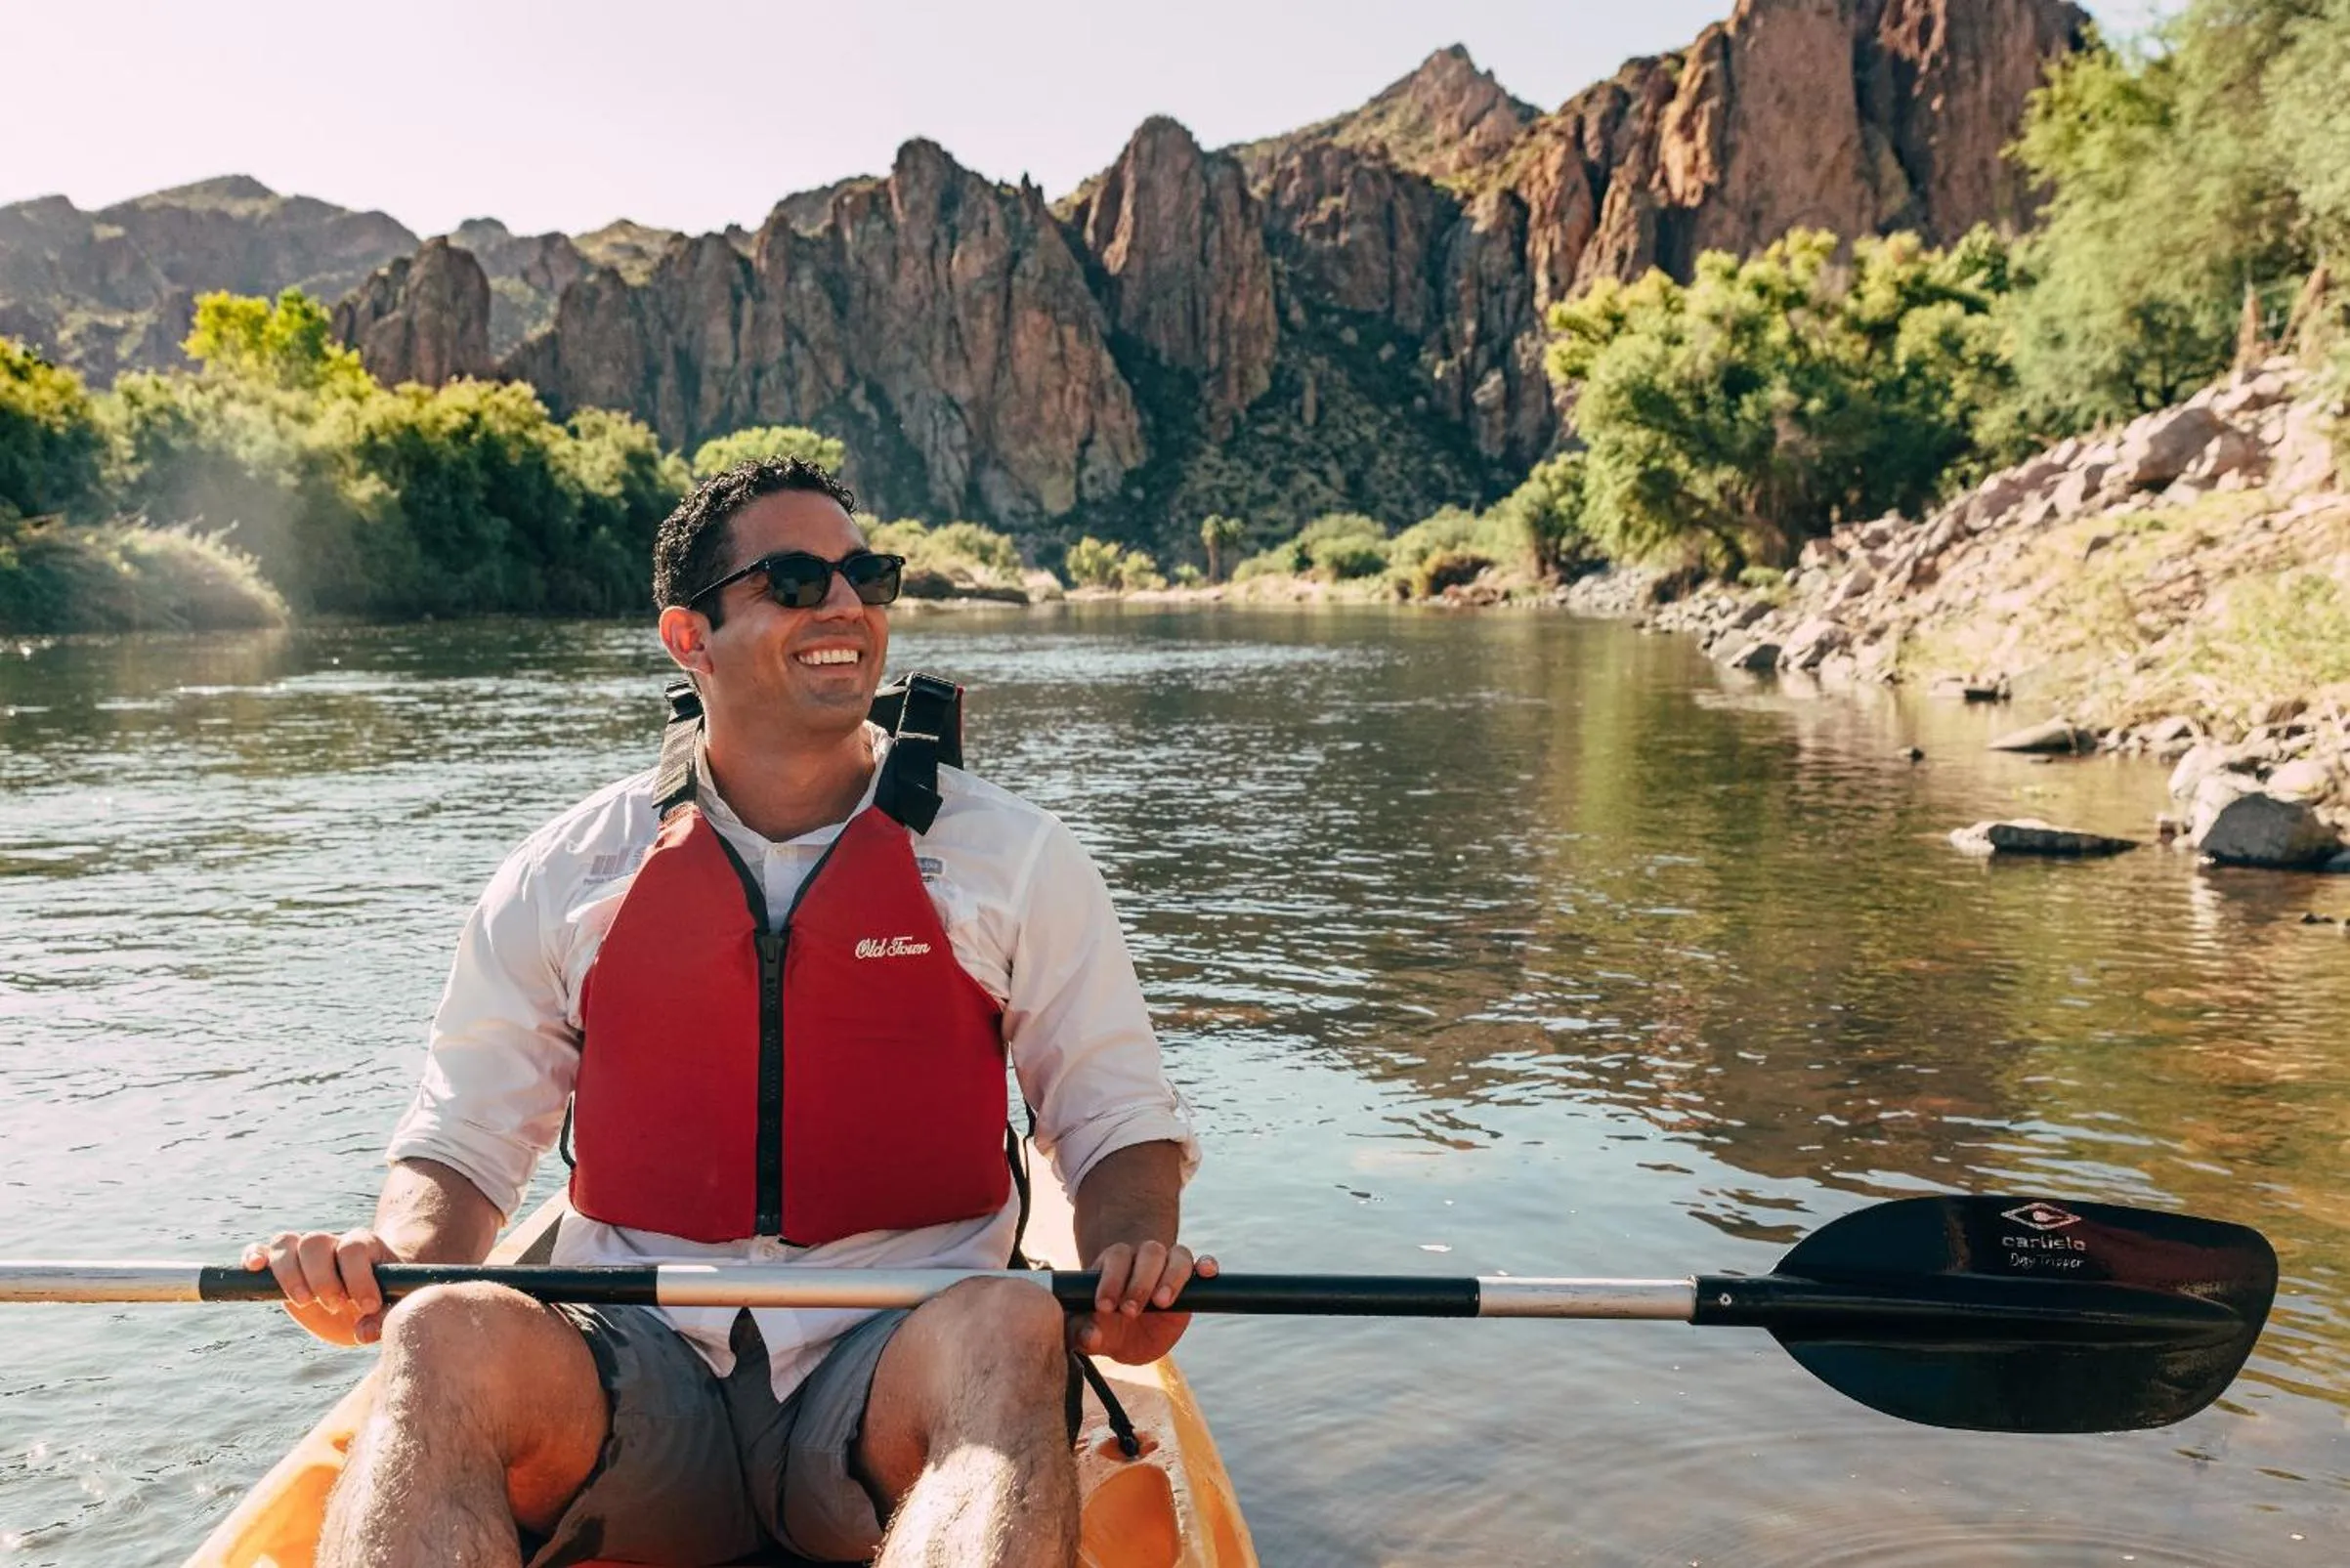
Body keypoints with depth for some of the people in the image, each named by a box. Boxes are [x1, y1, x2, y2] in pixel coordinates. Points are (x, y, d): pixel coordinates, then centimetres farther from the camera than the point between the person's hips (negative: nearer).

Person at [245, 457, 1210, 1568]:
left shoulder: (1014, 859, 8)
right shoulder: (565, 876, 10)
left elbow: (1117, 1114, 10)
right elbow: (466, 1137, 13)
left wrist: (1126, 1256, -12)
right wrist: (389, 1261, -9)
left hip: (894, 1374, -1)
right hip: (635, 1376, 1)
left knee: (1008, 1332, -35)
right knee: (450, 1339, -31)